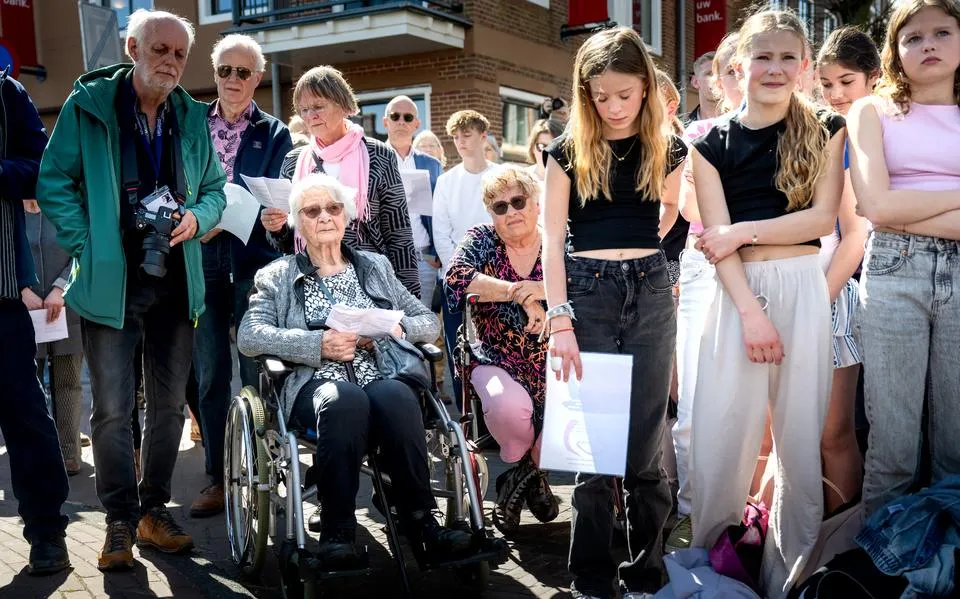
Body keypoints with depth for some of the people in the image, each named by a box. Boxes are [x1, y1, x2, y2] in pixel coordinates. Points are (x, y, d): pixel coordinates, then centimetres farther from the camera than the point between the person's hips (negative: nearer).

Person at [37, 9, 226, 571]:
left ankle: (155, 510, 25)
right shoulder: (88, 105, -3)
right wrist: (87, 247, -11)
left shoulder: (193, 117, 7)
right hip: (111, 280, -4)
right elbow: (55, 181, -2)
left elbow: (215, 188, 15)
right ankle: (120, 520, 14)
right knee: (113, 408, -1)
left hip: (176, 280, 4)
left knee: (169, 404, 10)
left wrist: (197, 219, -6)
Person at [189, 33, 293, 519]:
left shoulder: (275, 134, 7)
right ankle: (217, 477, 14)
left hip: (254, 264, -2)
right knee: (210, 374, 4)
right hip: (204, 263, 2)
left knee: (257, 373, 0)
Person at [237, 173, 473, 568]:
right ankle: (336, 531, -28)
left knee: (397, 397, -34)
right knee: (345, 399, -37)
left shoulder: (376, 267, 25)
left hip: (380, 376, 2)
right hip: (314, 383, -1)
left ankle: (420, 522, -26)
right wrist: (318, 344, -14)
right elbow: (249, 336, 0)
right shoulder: (278, 277, 17)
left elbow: (430, 322, 21)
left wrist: (397, 328, -3)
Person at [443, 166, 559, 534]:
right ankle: (527, 474, 5)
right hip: (497, 363, -1)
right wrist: (521, 294, -23)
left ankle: (524, 474, 10)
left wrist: (542, 289, -26)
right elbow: (456, 278, -18)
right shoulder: (481, 241, 3)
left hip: (554, 365, 1)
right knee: (511, 407, -33)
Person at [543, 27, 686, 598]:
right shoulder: (569, 149, 3)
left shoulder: (666, 149, 8)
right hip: (586, 291, -1)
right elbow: (553, 239, -3)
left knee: (645, 445, 4)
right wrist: (560, 319, -11)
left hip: (651, 292, 2)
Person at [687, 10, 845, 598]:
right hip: (738, 293, 0)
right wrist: (751, 311, -12)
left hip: (804, 290, 1)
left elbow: (823, 217, -2)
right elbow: (718, 239, -2)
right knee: (721, 438, -2)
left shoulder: (826, 131, 9)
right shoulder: (713, 143, 7)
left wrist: (744, 231, -9)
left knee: (802, 439, 5)